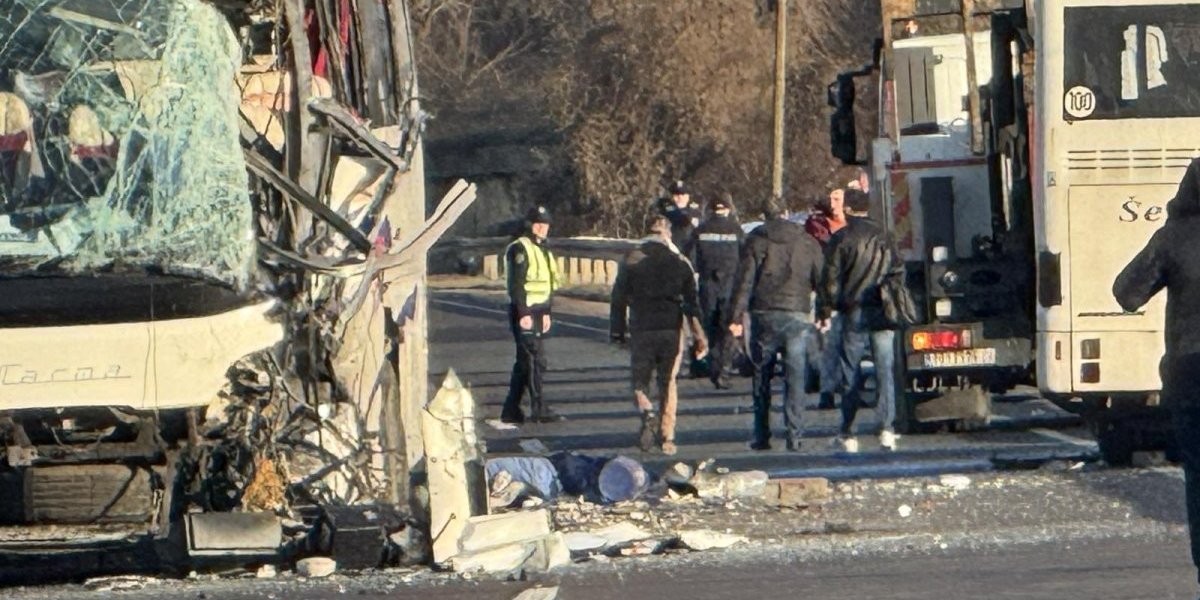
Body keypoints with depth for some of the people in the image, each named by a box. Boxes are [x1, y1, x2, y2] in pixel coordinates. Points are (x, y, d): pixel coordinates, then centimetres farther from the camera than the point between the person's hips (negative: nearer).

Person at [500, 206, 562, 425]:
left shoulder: (542, 250, 17)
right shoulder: (520, 249, -12)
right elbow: (517, 284, -18)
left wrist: (546, 313, 20)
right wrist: (524, 314, -22)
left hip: (537, 312, 9)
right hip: (524, 312, -9)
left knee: (524, 362, 11)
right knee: (536, 359, -9)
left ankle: (511, 410, 15)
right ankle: (539, 409, -6)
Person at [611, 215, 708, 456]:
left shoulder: (631, 262, 1)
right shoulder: (680, 263, 5)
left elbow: (619, 298, 3)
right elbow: (691, 302, 4)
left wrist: (618, 331, 12)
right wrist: (699, 337, 7)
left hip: (642, 330, -1)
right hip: (672, 329, 1)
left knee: (640, 380, 9)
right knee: (668, 383, 10)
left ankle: (647, 412, -22)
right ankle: (666, 437, 7)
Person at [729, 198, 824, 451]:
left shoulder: (755, 241, 2)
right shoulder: (807, 242, 6)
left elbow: (745, 280, -3)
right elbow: (821, 280, 7)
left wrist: (737, 317, -3)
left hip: (764, 315, 0)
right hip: (797, 314, 0)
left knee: (762, 378, 9)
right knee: (797, 379, 2)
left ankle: (762, 437, 9)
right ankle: (794, 435, -5)